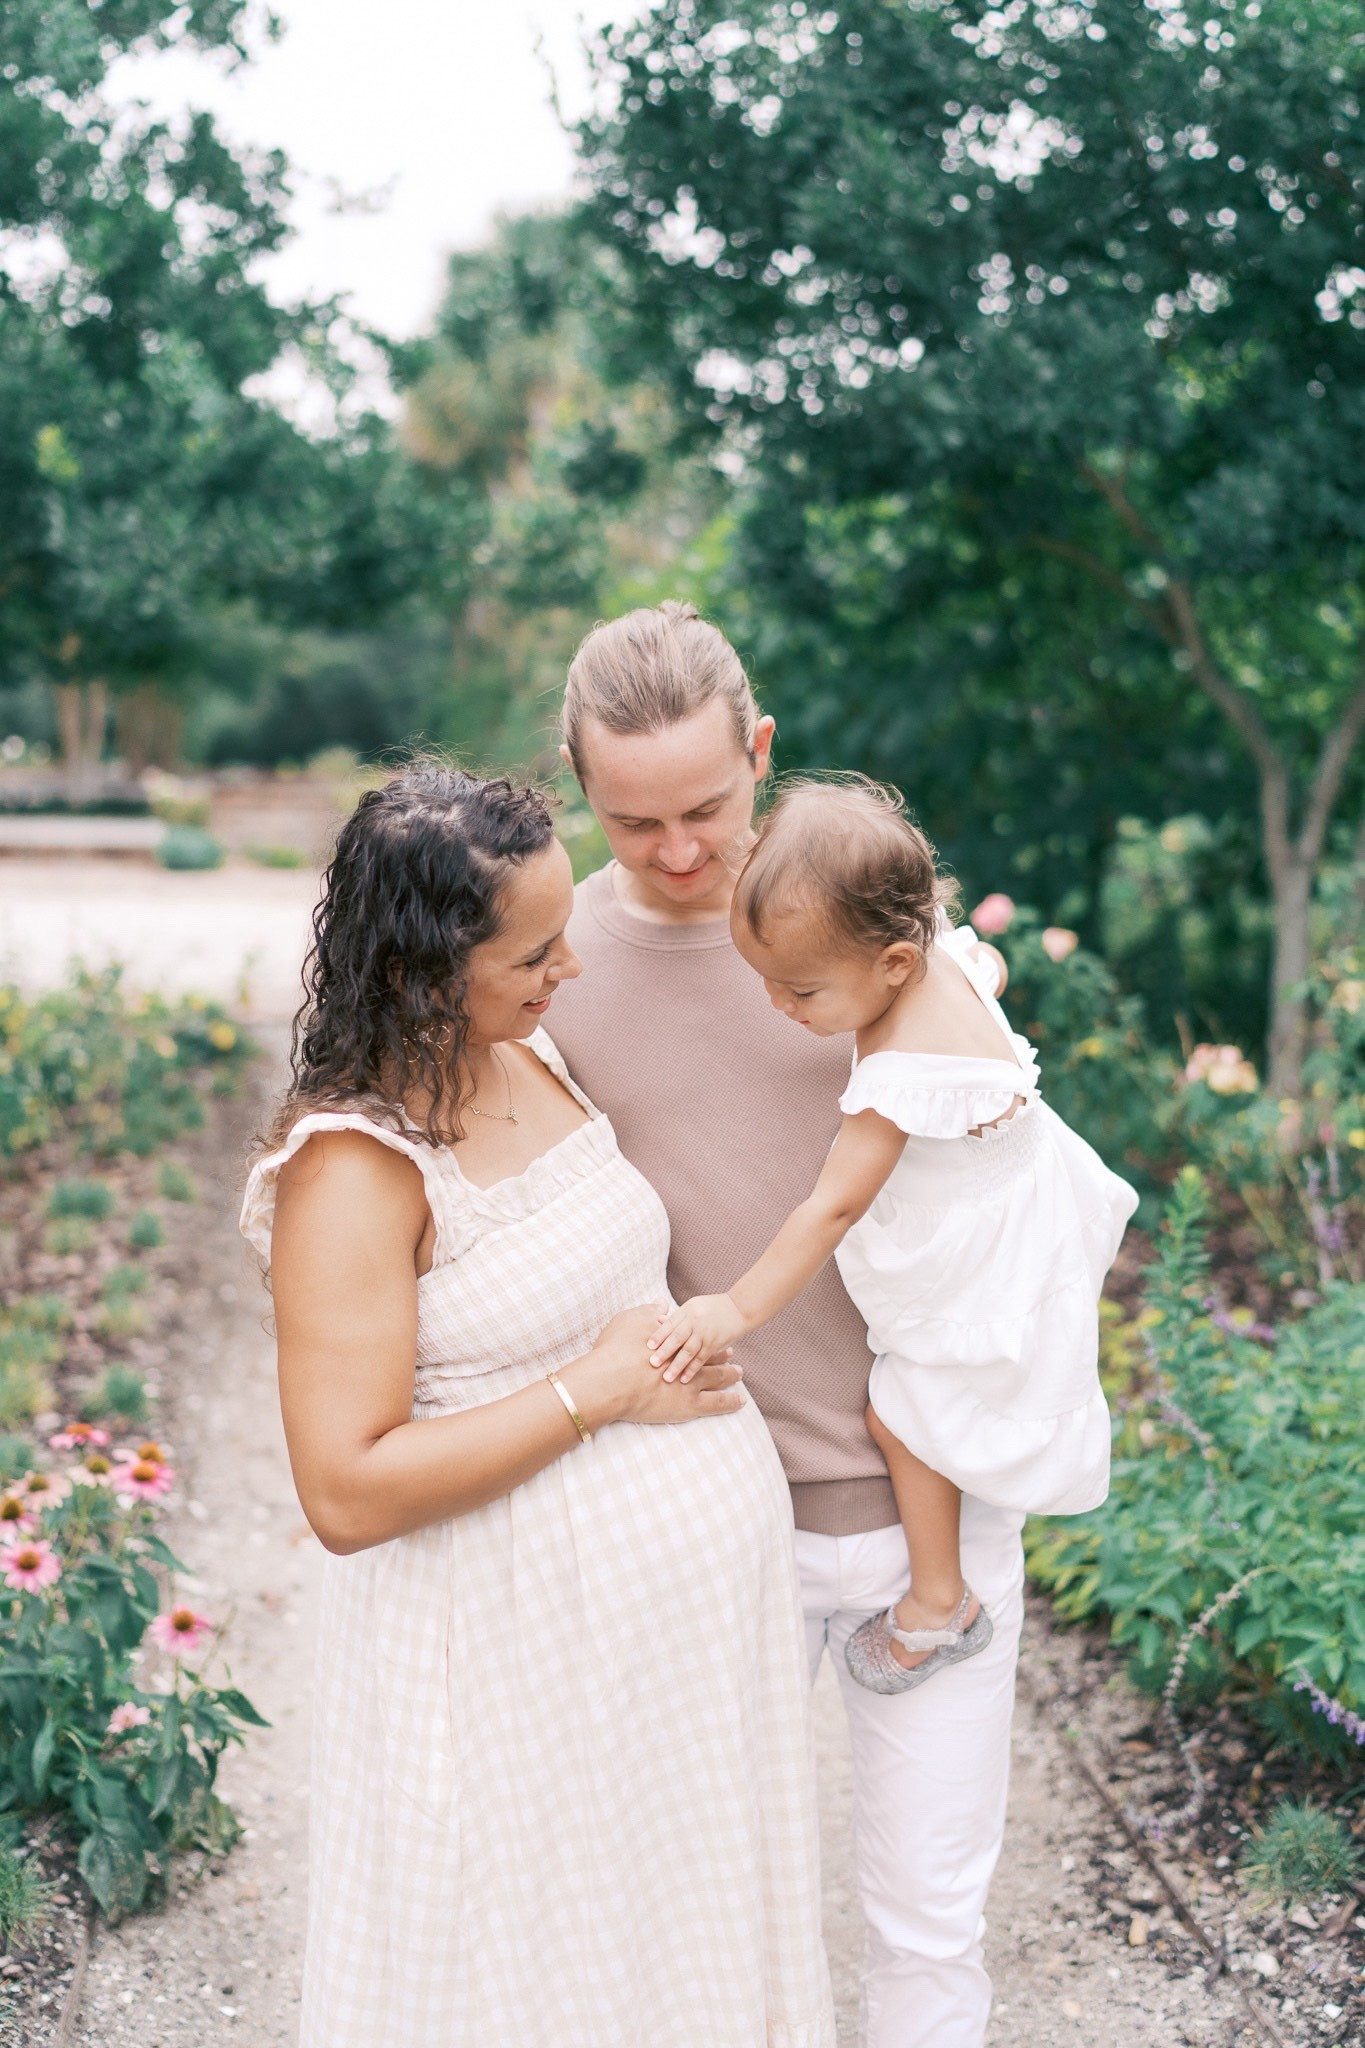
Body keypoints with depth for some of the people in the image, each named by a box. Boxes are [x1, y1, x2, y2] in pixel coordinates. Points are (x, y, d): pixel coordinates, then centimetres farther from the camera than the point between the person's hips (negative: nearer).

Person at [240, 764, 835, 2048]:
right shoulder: (353, 1169, -23)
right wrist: (595, 1391, -23)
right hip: (533, 1631, -8)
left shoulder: (535, 1053, 2)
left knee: (691, 1933, 23)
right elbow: (345, 1492, -26)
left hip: (704, 1591, 8)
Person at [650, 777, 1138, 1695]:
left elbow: (834, 1207, -35)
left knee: (906, 1413, 8)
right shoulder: (938, 952, -17)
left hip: (979, 1263, -9)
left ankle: (939, 1605, 27)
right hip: (1016, 1204, 9)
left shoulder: (900, 1075, -40)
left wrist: (739, 1310, -30)